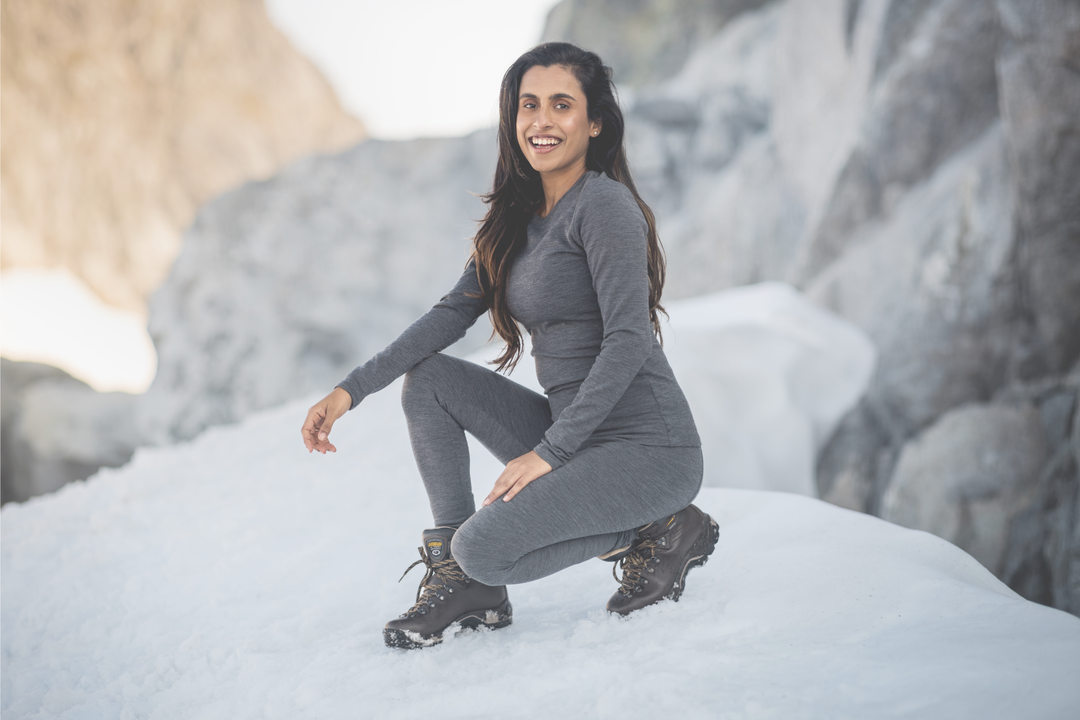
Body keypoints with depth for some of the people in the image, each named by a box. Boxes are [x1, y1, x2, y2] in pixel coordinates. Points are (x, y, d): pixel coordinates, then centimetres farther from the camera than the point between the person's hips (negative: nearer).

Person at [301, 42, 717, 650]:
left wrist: (549, 452, -21)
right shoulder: (519, 217, 12)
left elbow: (628, 342, -20)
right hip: (575, 439, 9)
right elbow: (457, 310, 10)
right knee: (428, 379, 2)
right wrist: (352, 390, 1)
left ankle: (655, 533, -2)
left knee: (484, 548, -23)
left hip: (649, 450, -8)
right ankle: (465, 585, 2)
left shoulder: (604, 205, -13)